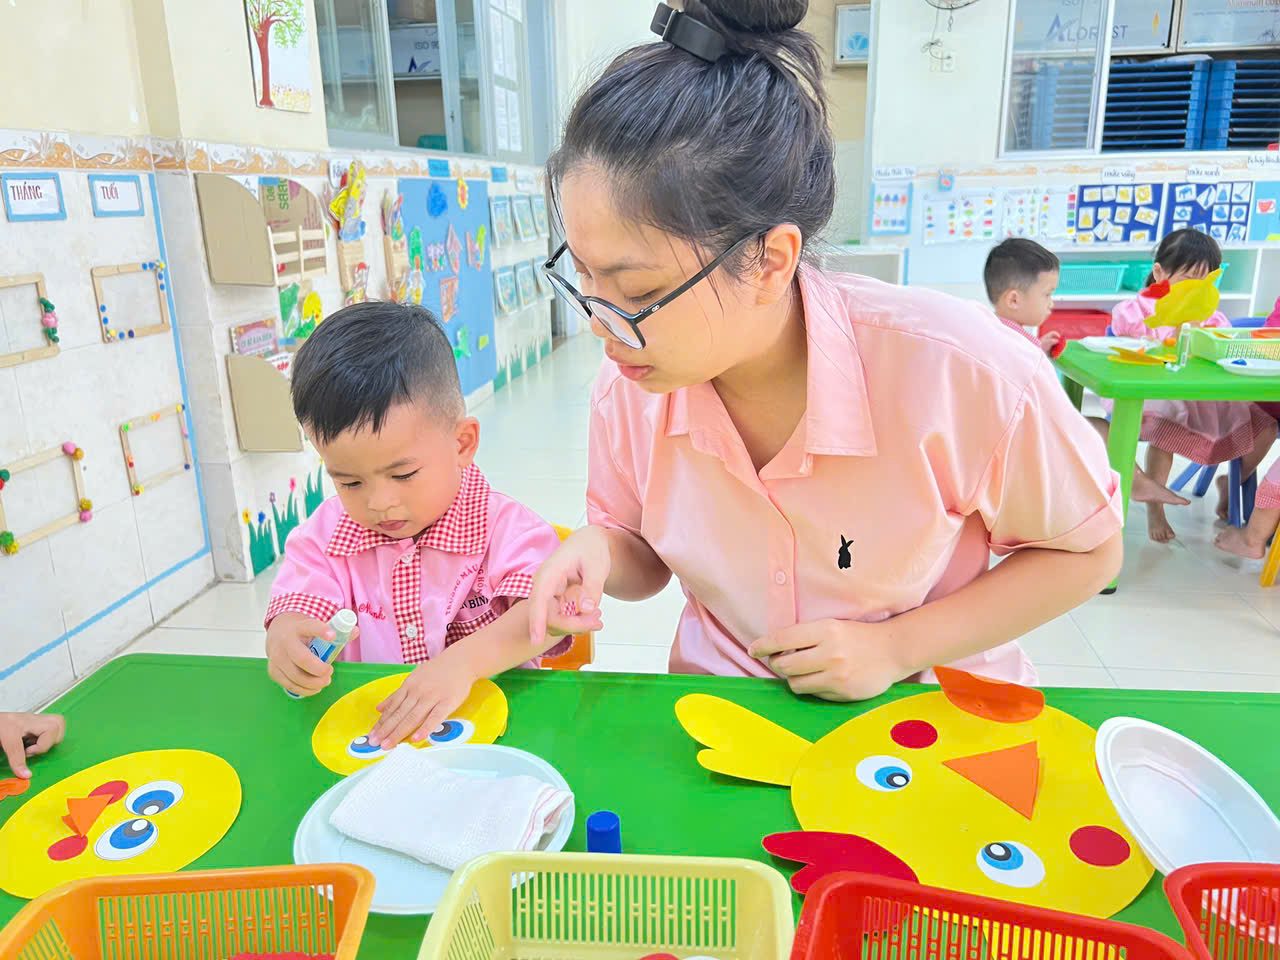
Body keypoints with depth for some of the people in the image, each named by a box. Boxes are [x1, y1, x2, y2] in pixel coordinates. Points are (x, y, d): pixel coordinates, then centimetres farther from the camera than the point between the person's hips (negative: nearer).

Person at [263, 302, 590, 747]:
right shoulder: (324, 535, 3)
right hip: (367, 732, 3)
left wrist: (464, 660, -35)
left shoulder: (504, 526, -9)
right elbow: (297, 608, -2)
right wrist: (285, 639, -26)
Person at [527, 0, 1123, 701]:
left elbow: (1087, 552, -7)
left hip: (930, 711, 0)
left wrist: (895, 649, -16)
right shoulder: (631, 379, -13)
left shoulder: (959, 372, -23)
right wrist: (596, 554, -18)